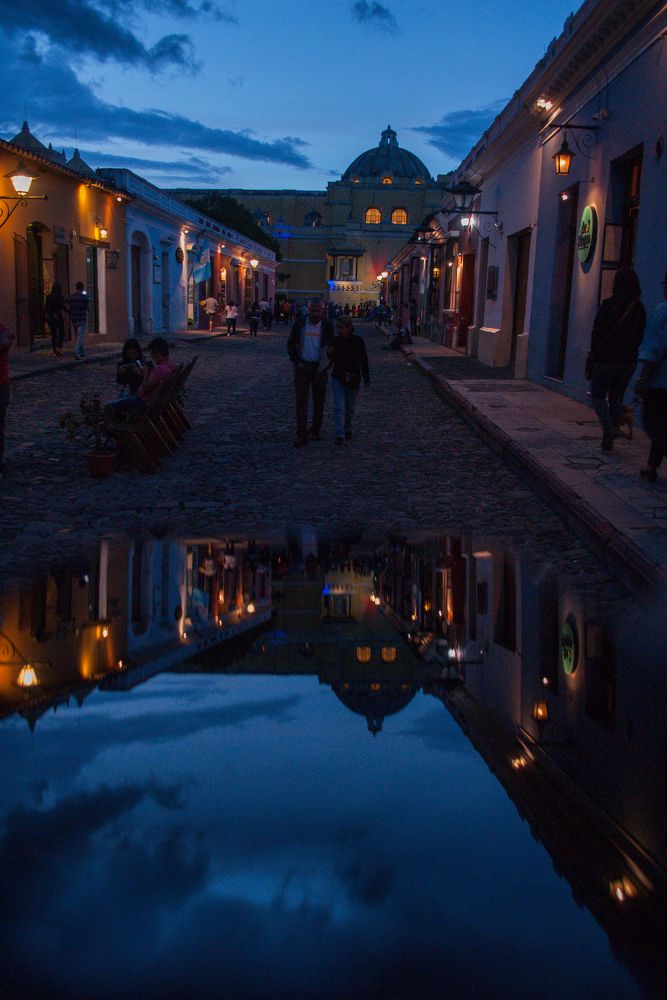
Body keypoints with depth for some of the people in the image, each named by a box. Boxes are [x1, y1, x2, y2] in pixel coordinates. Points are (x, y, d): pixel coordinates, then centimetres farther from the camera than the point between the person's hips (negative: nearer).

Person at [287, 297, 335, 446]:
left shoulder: (327, 326, 0)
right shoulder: (299, 323, -1)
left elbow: (330, 347, 4)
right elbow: (291, 344, 4)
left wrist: (325, 365, -6)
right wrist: (296, 362, -5)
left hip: (319, 367, 1)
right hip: (302, 366, -1)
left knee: (319, 401, 7)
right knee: (301, 400, -6)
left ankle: (316, 432, 21)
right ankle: (301, 435, -6)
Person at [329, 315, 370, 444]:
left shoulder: (358, 341, -4)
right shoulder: (335, 341, -1)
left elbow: (364, 361, 0)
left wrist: (366, 379, 0)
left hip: (353, 379, 0)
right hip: (337, 379, 0)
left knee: (350, 408, 11)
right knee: (339, 407, -9)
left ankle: (347, 429, 33)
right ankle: (340, 435, -12)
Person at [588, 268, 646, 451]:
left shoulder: (608, 305, -12)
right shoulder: (639, 308, 3)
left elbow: (597, 332, -10)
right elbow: (639, 336, 9)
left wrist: (594, 353, 0)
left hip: (606, 359, -5)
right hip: (628, 360, 5)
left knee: (598, 396, 5)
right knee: (616, 398, 13)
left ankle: (609, 428, -18)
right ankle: (608, 439, 15)